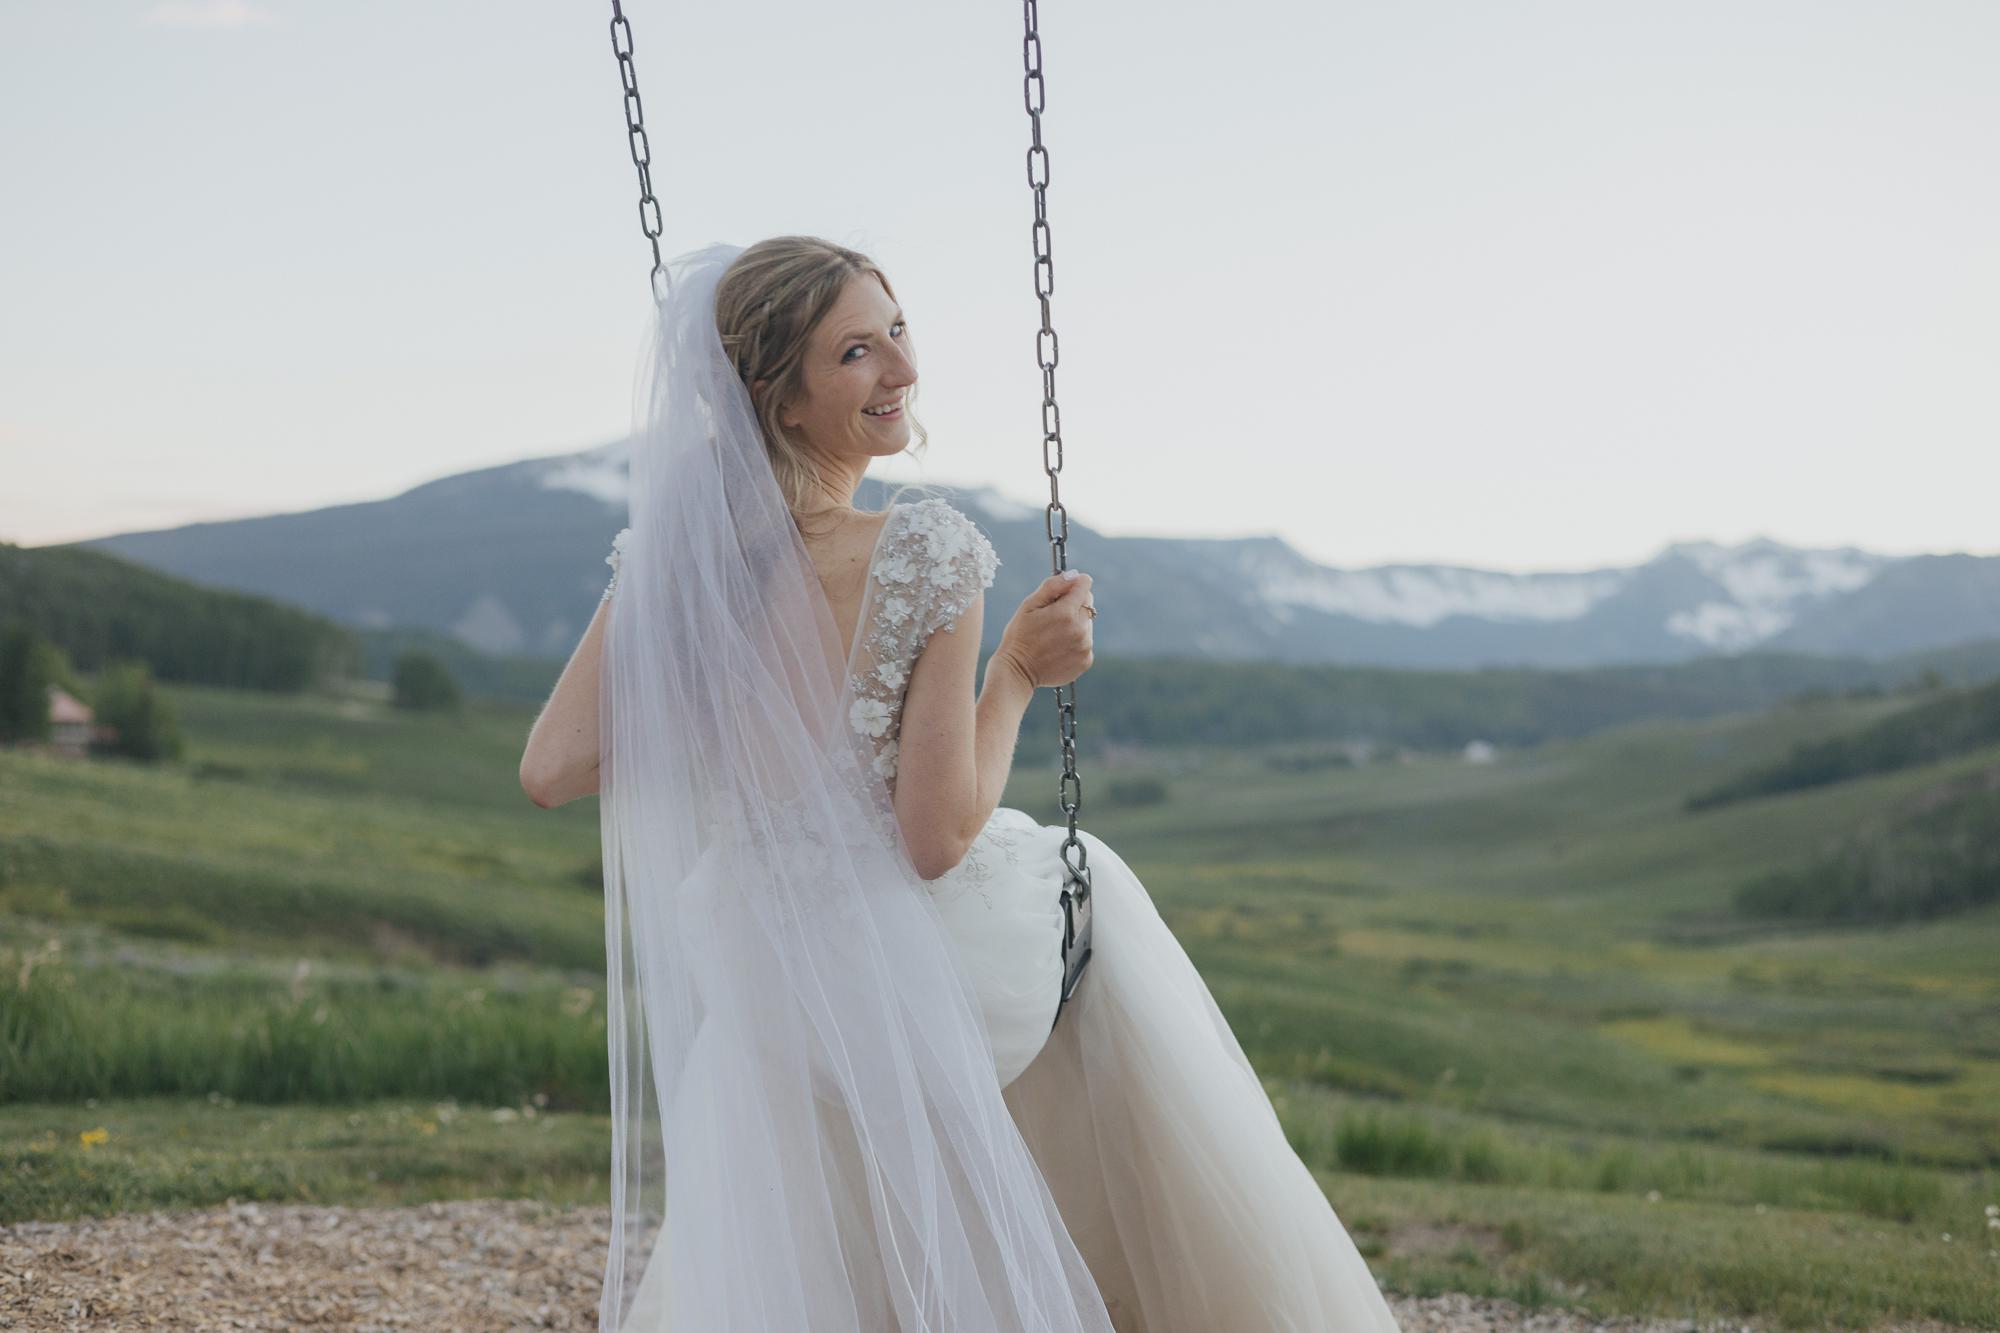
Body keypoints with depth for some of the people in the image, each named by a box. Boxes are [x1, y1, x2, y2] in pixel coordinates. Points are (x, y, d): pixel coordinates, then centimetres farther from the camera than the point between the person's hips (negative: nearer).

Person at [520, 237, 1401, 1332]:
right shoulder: (928, 551, -22)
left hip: (753, 986, 3)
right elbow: (937, 839, -21)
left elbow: (548, 770, -6)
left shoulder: (667, 548, -9)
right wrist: (1019, 671, -9)